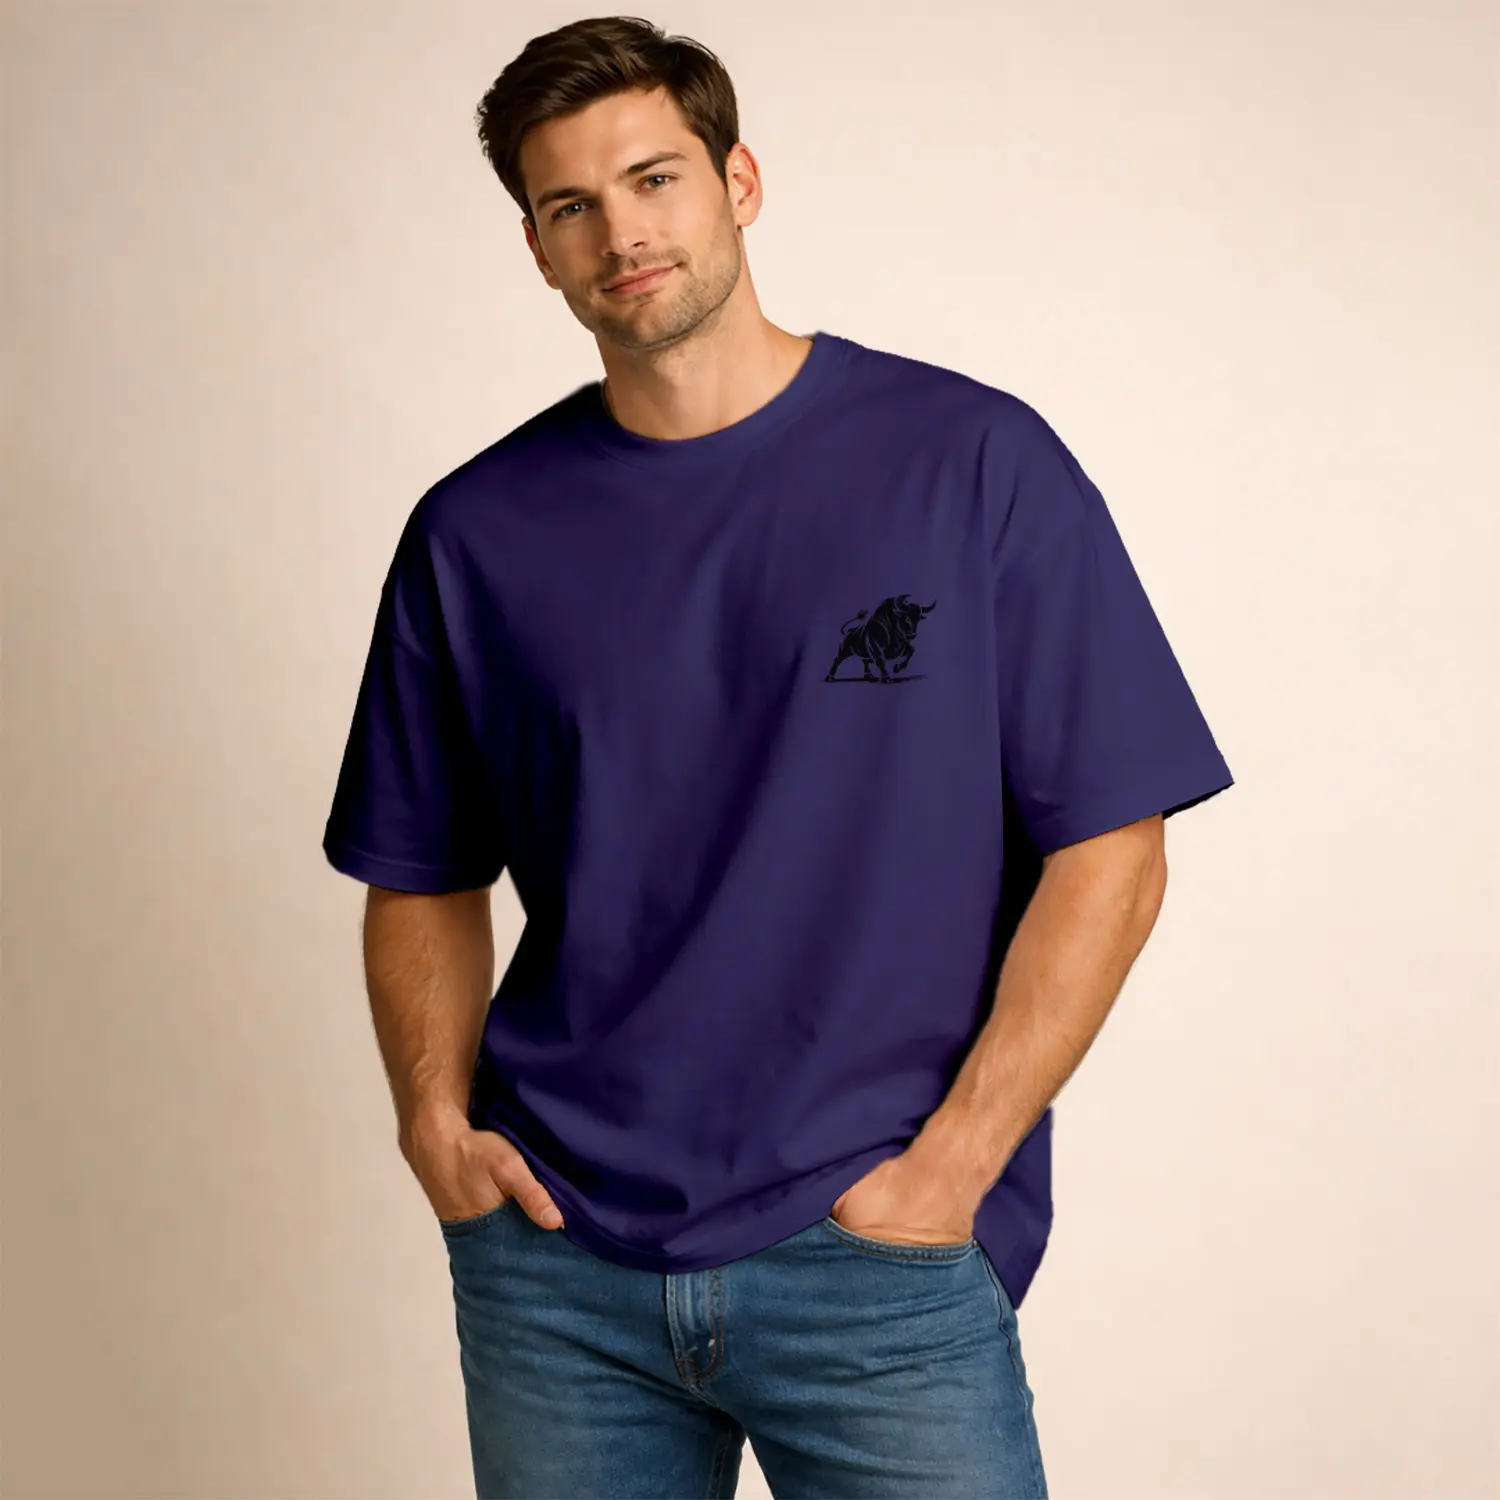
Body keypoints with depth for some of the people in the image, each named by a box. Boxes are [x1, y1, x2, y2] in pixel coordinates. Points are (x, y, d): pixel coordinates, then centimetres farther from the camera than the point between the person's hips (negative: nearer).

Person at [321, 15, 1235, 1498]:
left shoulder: (976, 463, -5)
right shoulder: (478, 533, 4)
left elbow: (1107, 850, -5)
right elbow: (425, 878, 13)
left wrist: (950, 1166, -11)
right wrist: (437, 1117, -2)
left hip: (878, 1260, -2)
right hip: (554, 1251, 3)